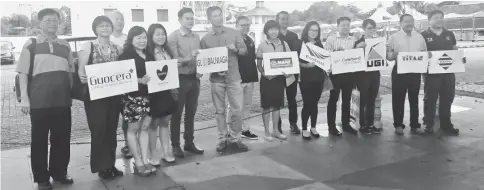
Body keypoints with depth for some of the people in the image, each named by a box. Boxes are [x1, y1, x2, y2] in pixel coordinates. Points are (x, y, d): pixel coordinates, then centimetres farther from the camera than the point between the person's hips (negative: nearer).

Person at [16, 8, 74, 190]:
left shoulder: (65, 45, 12)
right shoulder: (31, 45, 1)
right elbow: (23, 73, -1)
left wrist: (71, 93, 10)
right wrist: (24, 98, -7)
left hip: (62, 99, 3)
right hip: (39, 100, -3)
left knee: (62, 137, 9)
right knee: (39, 139, 5)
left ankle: (59, 172, 26)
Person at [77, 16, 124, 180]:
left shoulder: (117, 48, 9)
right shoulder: (88, 46, -2)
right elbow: (81, 69, -6)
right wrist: (82, 77, -26)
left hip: (114, 94, 4)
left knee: (111, 130, 9)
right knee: (99, 130, -3)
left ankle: (111, 164, 20)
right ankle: (102, 167, 8)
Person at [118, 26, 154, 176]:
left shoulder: (149, 55, 13)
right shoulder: (126, 55, -8)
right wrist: (140, 80, -27)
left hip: (148, 95, 6)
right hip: (133, 96, -6)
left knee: (145, 127, 9)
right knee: (133, 128, 4)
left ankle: (145, 160, 16)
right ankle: (138, 163, 10)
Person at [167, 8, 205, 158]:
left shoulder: (196, 37, 9)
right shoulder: (173, 37, -8)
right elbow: (174, 60, -17)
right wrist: (189, 58, -33)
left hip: (194, 78, 6)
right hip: (180, 78, -5)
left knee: (191, 113, 13)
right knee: (177, 113, 4)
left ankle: (189, 143, 24)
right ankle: (175, 145, 14)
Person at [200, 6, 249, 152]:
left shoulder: (234, 33, 3)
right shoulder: (205, 39, 2)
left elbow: (244, 50, 7)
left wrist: (236, 49, -14)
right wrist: (215, 70, -13)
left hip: (233, 77, 0)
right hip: (216, 79, 0)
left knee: (237, 110, 0)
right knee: (220, 111, 7)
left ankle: (235, 139, 13)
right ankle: (222, 139, 17)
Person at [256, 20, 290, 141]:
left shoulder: (284, 44, 4)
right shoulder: (262, 46, -3)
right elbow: (259, 64, -1)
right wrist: (264, 74, -18)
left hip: (279, 77, 3)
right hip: (267, 78, -3)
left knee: (277, 105, 11)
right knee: (266, 106, 3)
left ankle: (276, 130, 22)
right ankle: (267, 132, 12)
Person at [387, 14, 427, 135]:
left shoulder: (419, 37, 10)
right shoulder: (394, 37, 0)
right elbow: (388, 55, -3)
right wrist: (393, 55, -25)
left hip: (415, 71, 3)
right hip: (399, 71, -3)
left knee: (414, 99, 9)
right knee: (398, 99, 1)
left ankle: (415, 125, 17)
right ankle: (398, 125, 11)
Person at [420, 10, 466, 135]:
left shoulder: (449, 34, 12)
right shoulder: (423, 35, -2)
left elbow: (455, 50, 16)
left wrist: (460, 58, -3)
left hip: (448, 71, 5)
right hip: (431, 72, -4)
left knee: (448, 98, 10)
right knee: (430, 98, 3)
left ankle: (446, 124, 20)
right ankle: (428, 124, 12)